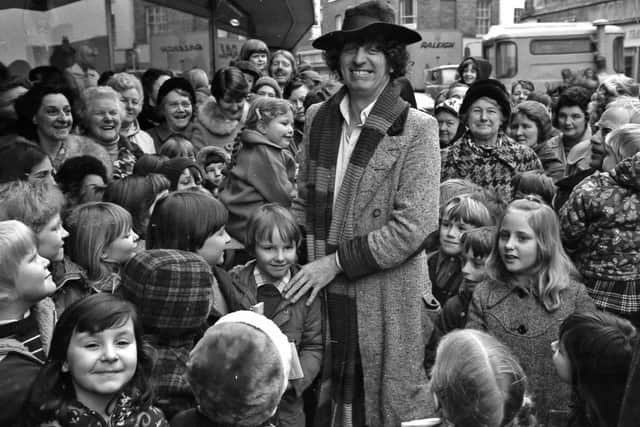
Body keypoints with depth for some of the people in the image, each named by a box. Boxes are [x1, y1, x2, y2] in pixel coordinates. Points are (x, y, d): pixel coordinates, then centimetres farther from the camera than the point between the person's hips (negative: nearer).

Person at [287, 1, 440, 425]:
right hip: (322, 292, 4)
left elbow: (413, 227, -16)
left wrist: (335, 262, -15)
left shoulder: (417, 129, -10)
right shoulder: (318, 117, 4)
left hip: (389, 299, -4)